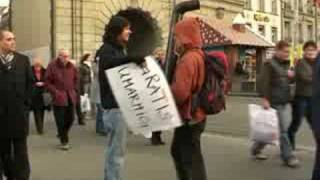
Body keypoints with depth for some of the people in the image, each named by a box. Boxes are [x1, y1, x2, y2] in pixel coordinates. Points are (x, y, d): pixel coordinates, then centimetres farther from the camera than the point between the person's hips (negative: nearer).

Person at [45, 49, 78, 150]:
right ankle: (64, 141, 10)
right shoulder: (52, 66, -8)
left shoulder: (71, 66, 5)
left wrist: (74, 91, 9)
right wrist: (55, 92, -12)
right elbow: (48, 82, -5)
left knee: (70, 118, 8)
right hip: (58, 97, -4)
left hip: (70, 97, 5)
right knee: (61, 120, -2)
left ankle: (62, 134, 34)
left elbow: (76, 79, 18)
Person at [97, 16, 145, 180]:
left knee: (113, 149, 17)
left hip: (118, 105, 10)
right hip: (114, 106, -10)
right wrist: (130, 58, -45)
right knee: (117, 151, -6)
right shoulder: (107, 49, -10)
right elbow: (107, 62, -34)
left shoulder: (118, 49, 20)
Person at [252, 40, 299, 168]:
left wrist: (292, 76, 5)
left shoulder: (286, 64, 16)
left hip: (286, 101, 8)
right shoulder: (270, 64, -8)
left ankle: (256, 149, 25)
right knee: (282, 129, -3)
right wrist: (265, 99, -22)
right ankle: (288, 157, 6)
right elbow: (264, 83, -15)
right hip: (275, 101, -8)